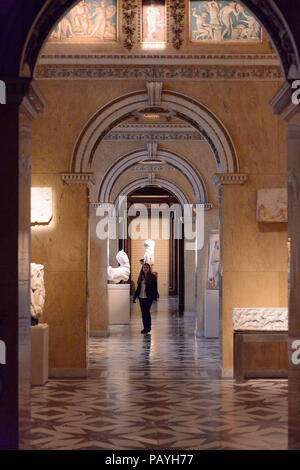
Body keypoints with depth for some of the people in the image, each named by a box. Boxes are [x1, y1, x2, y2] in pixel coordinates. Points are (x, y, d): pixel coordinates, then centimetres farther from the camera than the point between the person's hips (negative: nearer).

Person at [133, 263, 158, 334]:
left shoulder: (152, 277, -3)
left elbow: (155, 288, -4)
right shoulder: (141, 277, 12)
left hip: (148, 298, -5)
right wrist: (134, 297, 14)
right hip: (141, 297, 6)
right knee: (143, 312, 7)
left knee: (146, 312, -11)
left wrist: (155, 298, -10)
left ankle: (147, 328, -6)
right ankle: (147, 327, 16)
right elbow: (138, 288, 17)